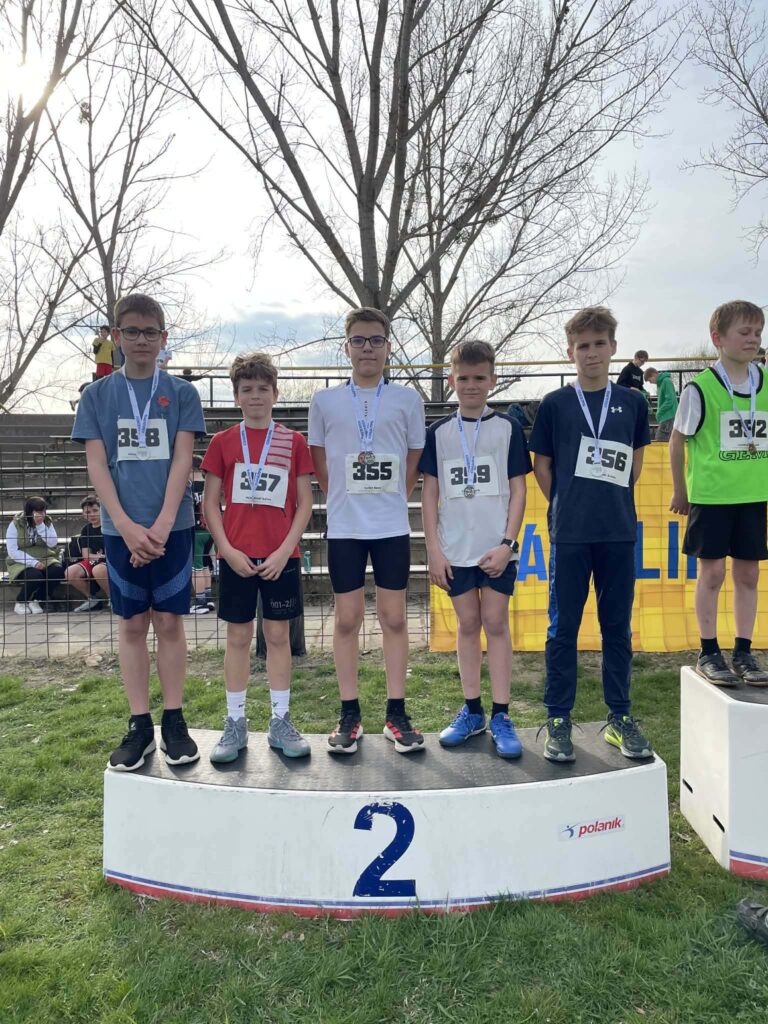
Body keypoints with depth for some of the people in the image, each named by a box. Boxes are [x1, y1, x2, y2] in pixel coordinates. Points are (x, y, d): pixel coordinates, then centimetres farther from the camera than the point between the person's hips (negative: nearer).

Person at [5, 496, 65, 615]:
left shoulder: (47, 522, 4)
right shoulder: (16, 524, -6)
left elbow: (53, 543, -11)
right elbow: (12, 551, -13)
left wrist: (40, 525, -19)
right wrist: (33, 562, -24)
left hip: (44, 560, 3)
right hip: (21, 563, -3)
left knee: (58, 570, -28)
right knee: (35, 575, -34)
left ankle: (35, 600, -4)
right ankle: (20, 604, -4)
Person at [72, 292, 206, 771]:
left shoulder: (181, 392, 4)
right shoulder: (97, 395, 7)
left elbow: (182, 460, -3)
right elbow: (96, 465, 0)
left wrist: (161, 525, -14)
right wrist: (126, 526, -12)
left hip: (172, 525, -1)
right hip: (121, 528, 1)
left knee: (169, 621, 4)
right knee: (132, 624, 6)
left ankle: (174, 721, 14)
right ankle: (139, 725, 16)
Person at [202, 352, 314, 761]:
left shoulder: (293, 442, 3)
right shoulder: (222, 442, 4)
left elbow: (305, 502, 2)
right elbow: (210, 503, 4)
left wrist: (285, 550, -8)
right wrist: (227, 550, -8)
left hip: (280, 556, 0)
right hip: (236, 556, 0)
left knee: (278, 635, 7)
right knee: (238, 636, 7)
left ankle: (280, 721, 17)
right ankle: (235, 723, 17)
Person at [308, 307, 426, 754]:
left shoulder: (408, 399, 4)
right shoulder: (325, 401, 4)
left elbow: (413, 465, 8)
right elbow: (320, 466, 10)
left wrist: (388, 500, 4)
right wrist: (347, 499, 6)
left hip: (393, 527, 0)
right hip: (344, 527, 0)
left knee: (394, 617, 5)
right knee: (347, 618, 6)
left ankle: (397, 713, 16)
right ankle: (350, 714, 17)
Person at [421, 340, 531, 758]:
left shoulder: (508, 428, 1)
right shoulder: (439, 432, 5)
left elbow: (518, 489, -1)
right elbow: (430, 493, 5)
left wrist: (507, 543, -9)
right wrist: (433, 548, -1)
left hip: (496, 547, -1)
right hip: (455, 548, 2)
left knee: (496, 622, 2)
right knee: (467, 624, 9)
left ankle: (500, 716, 10)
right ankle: (472, 711, 21)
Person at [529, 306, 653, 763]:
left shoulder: (632, 402, 7)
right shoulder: (555, 404, 1)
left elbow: (635, 462, 16)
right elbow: (542, 466, 6)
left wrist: (611, 502, 9)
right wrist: (568, 506, 3)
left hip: (619, 532, 2)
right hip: (570, 533, -2)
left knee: (618, 626, 10)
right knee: (564, 628, 5)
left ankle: (621, 717, 23)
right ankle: (558, 720, 16)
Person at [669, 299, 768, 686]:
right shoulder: (700, 388, -8)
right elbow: (677, 441, -1)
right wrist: (680, 492, 2)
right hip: (710, 495, -4)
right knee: (712, 571, 1)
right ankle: (708, 653, 14)